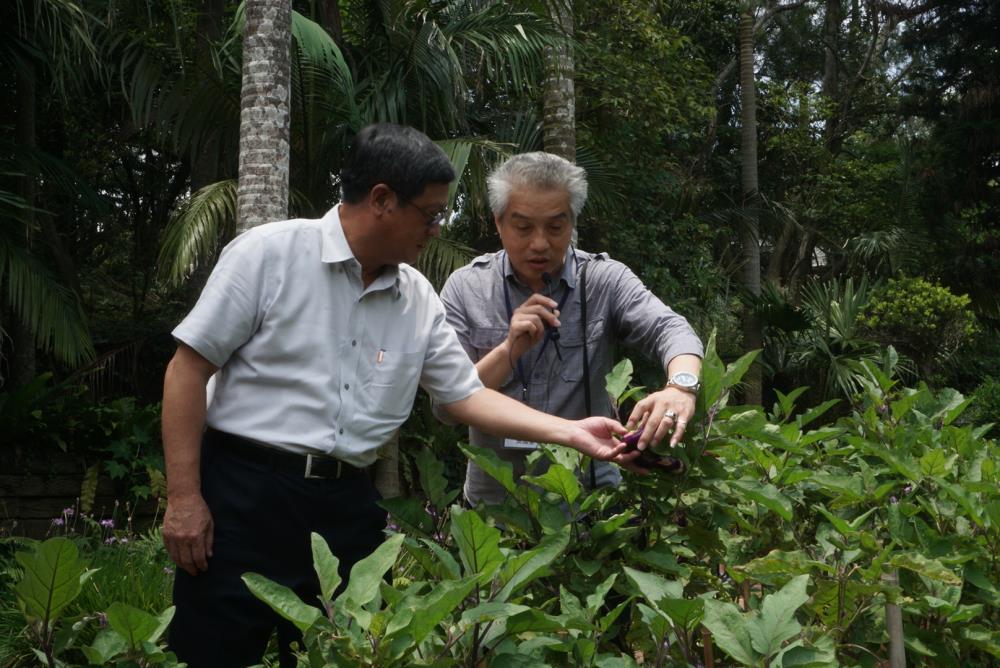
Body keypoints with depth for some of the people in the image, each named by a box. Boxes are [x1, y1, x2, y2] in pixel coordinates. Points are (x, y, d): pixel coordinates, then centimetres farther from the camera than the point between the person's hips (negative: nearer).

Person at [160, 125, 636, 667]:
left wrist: (572, 433, 3)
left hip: (348, 506, 5)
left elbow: (467, 395, 12)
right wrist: (183, 497, -11)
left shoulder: (419, 300, 7)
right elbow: (188, 368, -7)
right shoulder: (269, 252, -8)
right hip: (244, 497, -4)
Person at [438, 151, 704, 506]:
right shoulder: (465, 287, -2)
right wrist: (510, 350, -19)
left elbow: (669, 330, -16)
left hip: (589, 492, 0)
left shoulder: (606, 280, -2)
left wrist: (681, 386, -37)